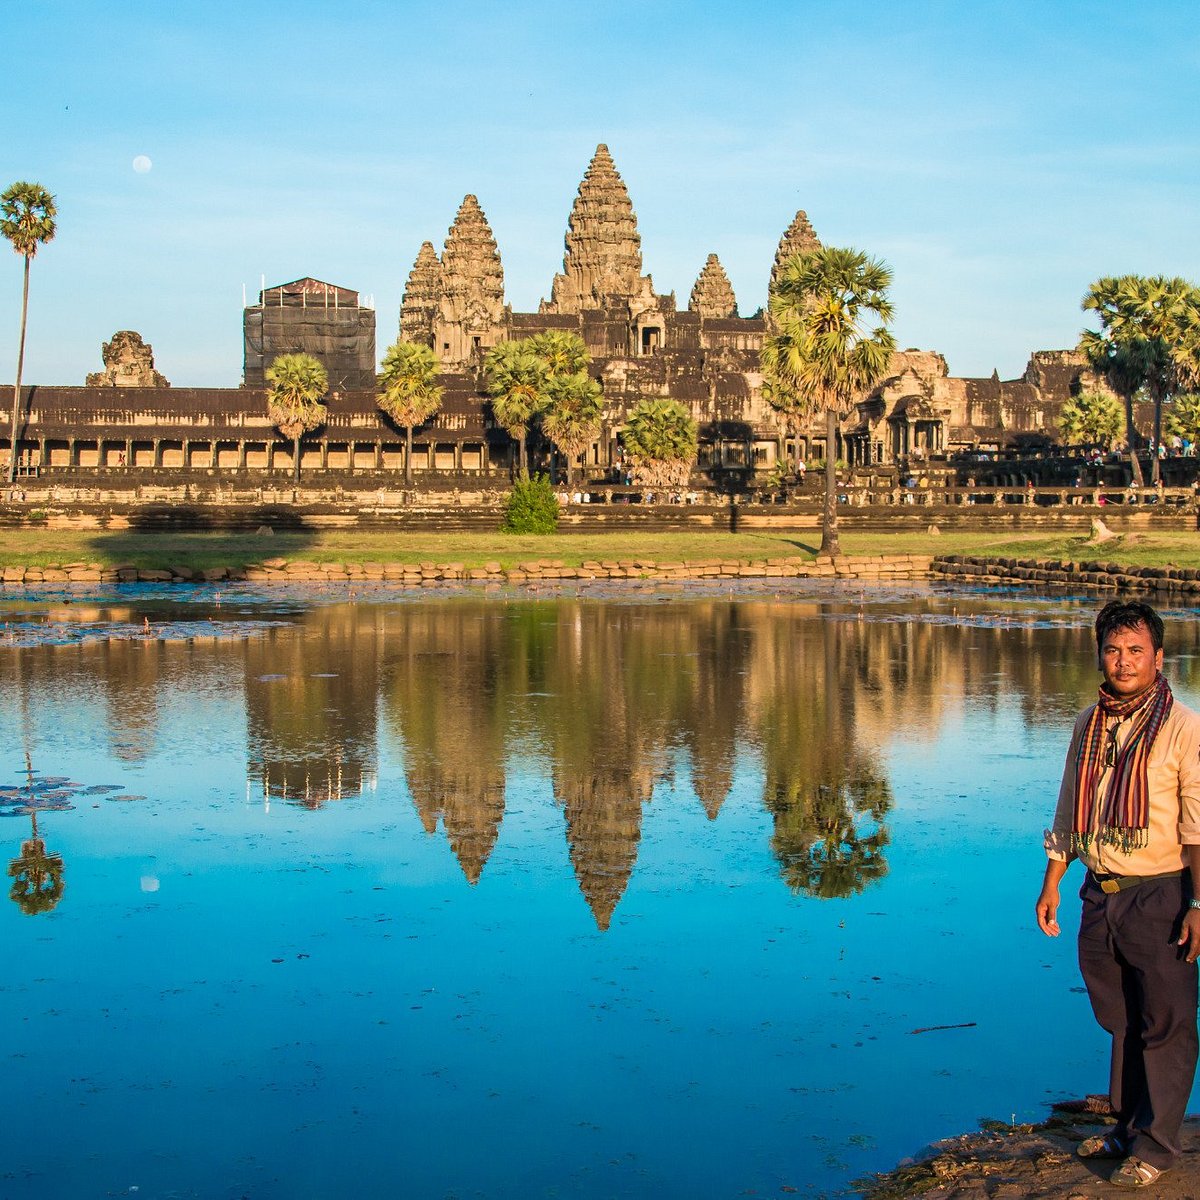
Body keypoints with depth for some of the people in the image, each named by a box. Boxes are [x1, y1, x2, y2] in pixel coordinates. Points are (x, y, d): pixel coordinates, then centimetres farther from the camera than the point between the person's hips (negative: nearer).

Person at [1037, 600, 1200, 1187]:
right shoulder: (1089, 725, 9)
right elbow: (1068, 812, 17)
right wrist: (1051, 884, 16)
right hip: (1100, 894, 6)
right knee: (1119, 1021, 16)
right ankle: (1128, 1127, 30)